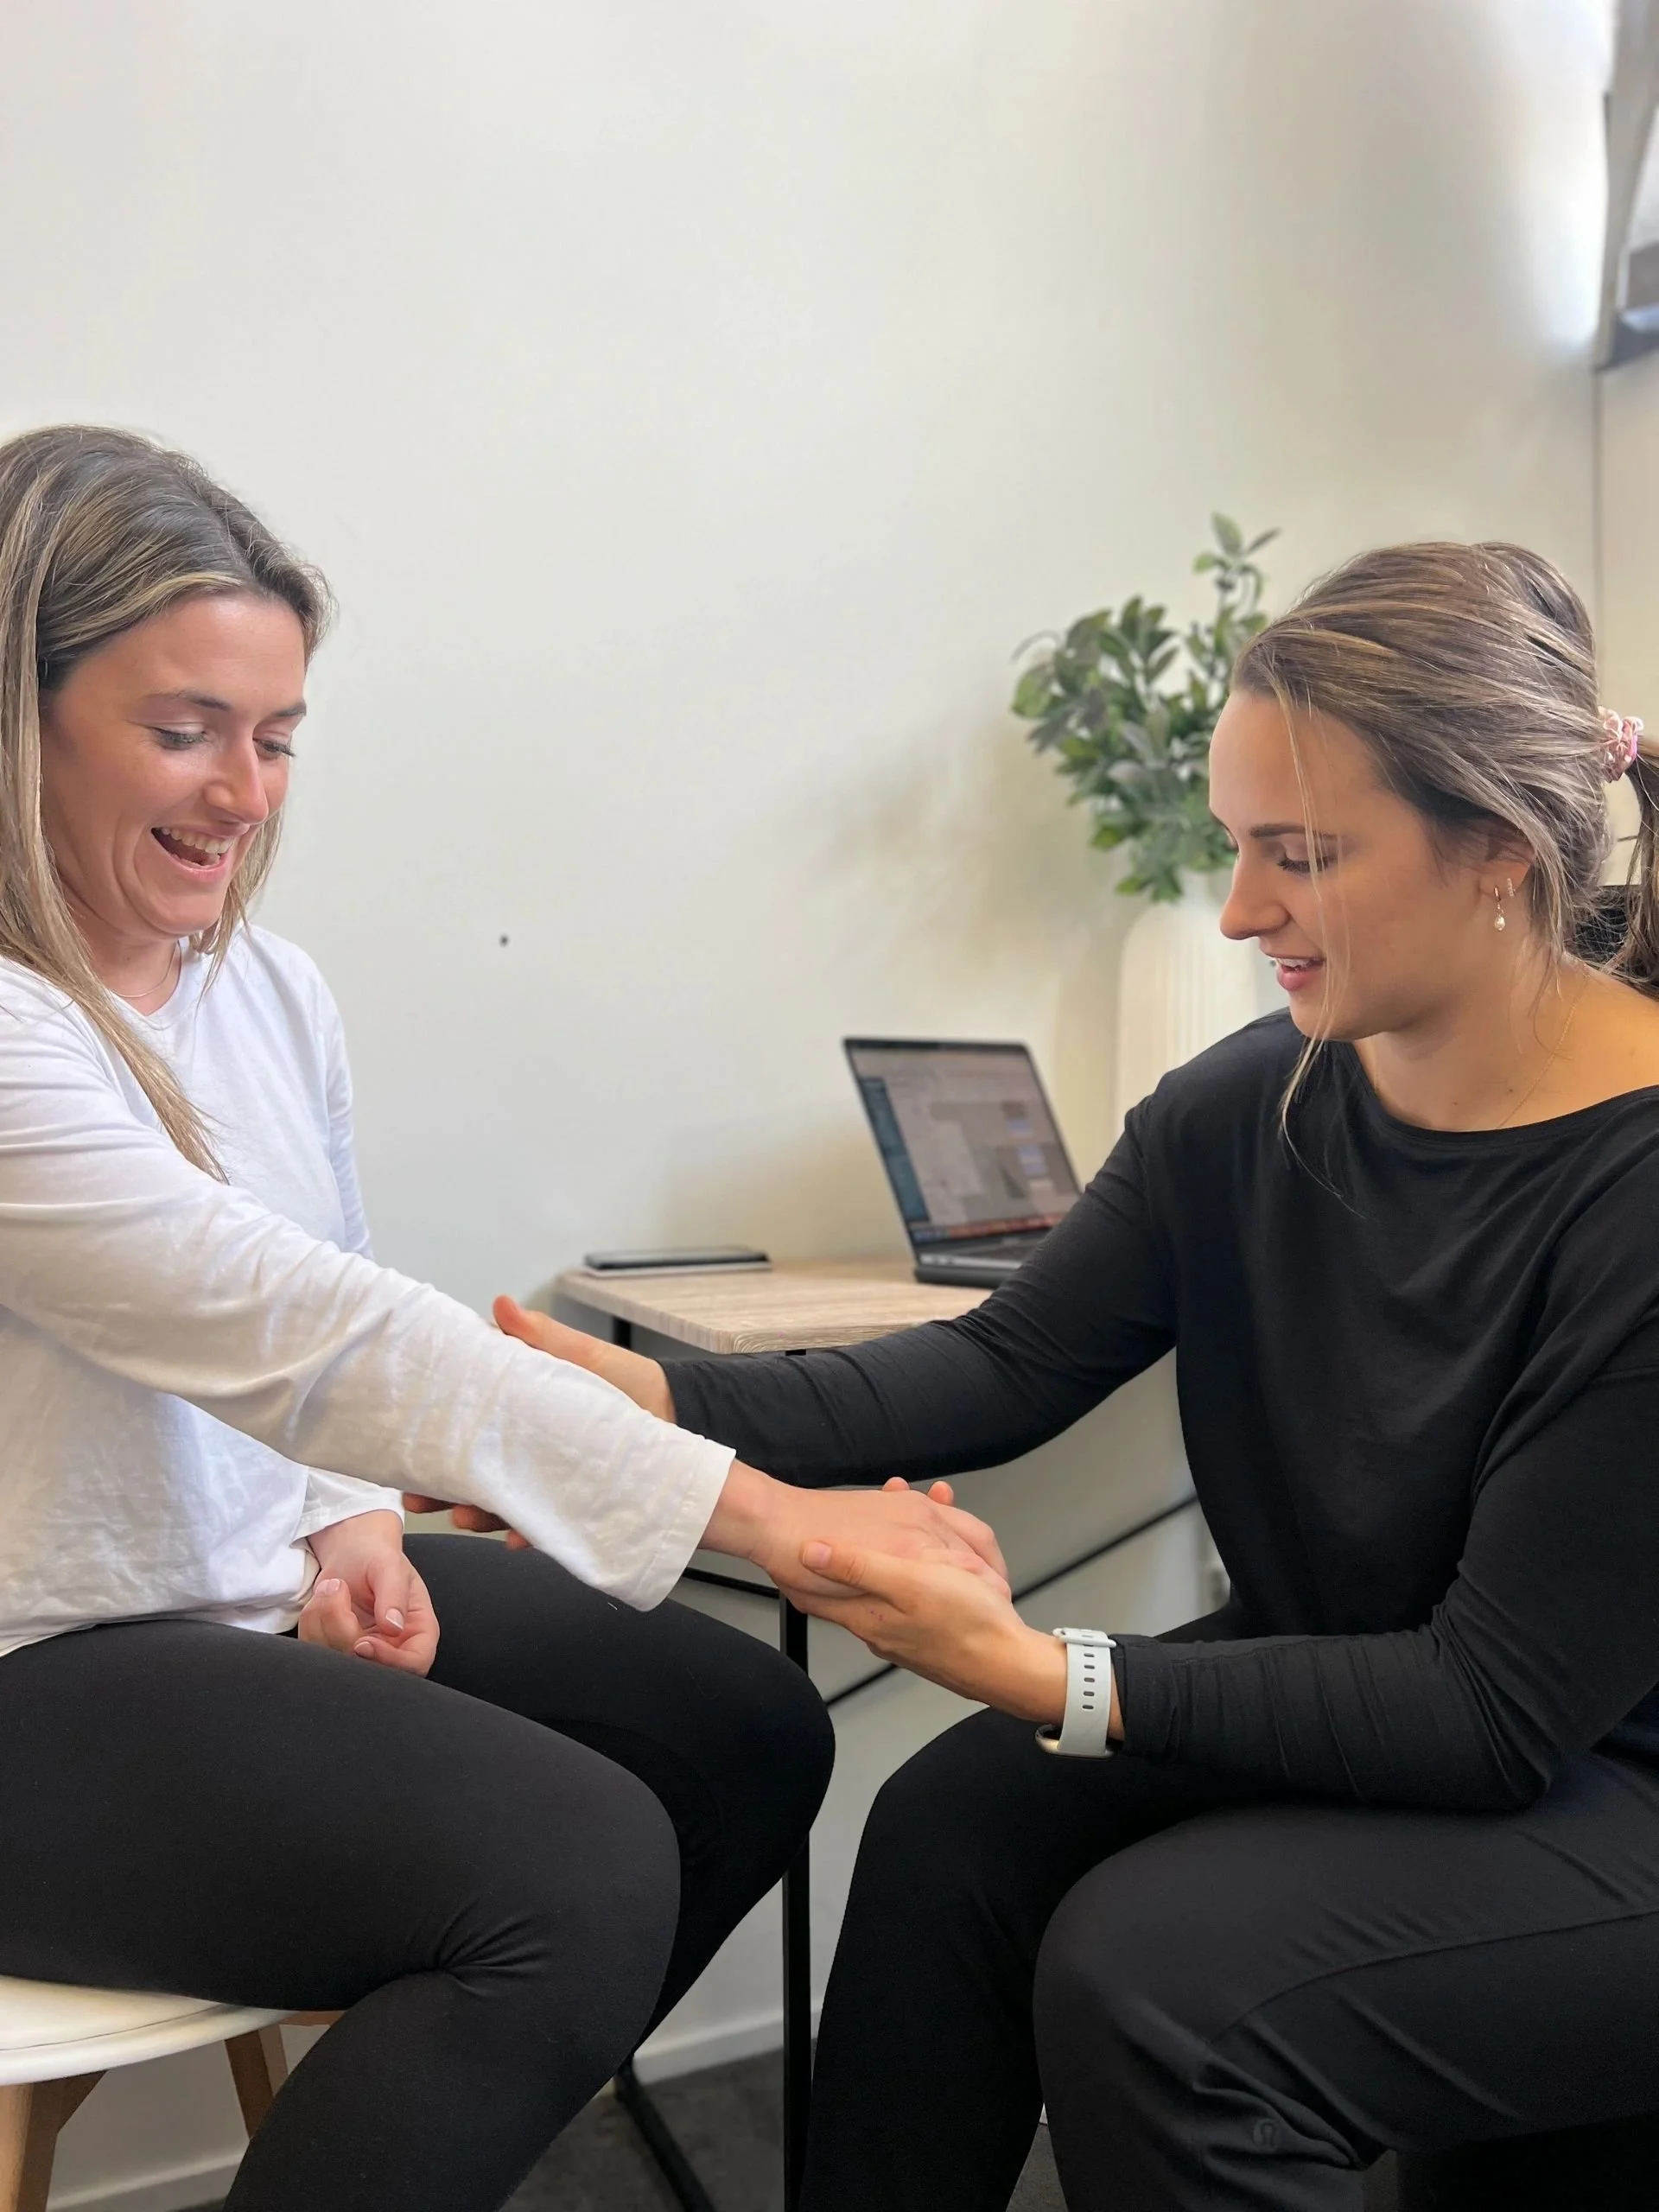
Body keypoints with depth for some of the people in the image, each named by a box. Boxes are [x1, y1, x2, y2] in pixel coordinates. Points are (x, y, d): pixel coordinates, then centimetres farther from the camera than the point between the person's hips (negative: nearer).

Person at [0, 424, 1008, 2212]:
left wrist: (350, 1517, -6)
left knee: (749, 1730, 4)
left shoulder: (271, 992, 3)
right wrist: (768, 1515, -32)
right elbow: (304, 1325, -30)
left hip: (275, 1583, 8)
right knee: (576, 1868, -25)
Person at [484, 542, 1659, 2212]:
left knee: (1152, 1971, -25)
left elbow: (1500, 1705, -23)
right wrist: (667, 1404, -20)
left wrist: (1052, 1680, -30)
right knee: (955, 1823, -16)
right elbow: (1010, 1365, -6)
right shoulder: (1248, 1105, -7)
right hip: (1331, 1691, 5)